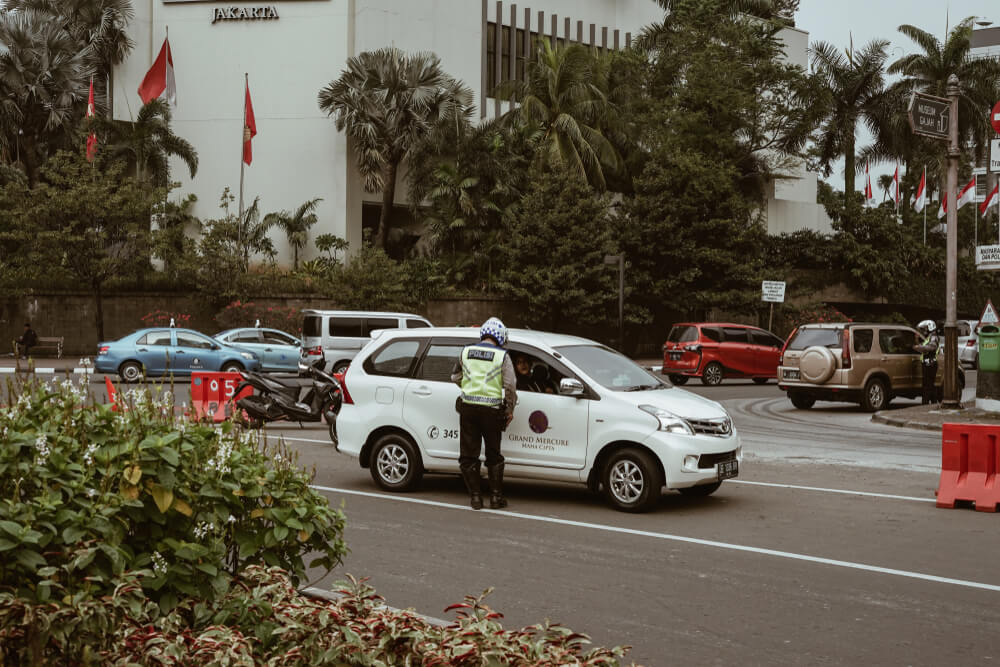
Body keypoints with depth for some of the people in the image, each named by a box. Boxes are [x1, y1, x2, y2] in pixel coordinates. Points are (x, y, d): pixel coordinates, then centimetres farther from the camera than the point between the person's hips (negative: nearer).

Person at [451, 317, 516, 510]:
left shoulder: (466, 351, 7)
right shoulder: (502, 355, -2)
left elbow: (456, 378, 17)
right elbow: (510, 385, -5)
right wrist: (510, 410, 6)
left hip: (468, 407, 2)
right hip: (491, 410, -2)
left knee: (468, 455, 8)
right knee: (494, 455, 12)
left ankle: (475, 497, 7)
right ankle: (496, 497, 12)